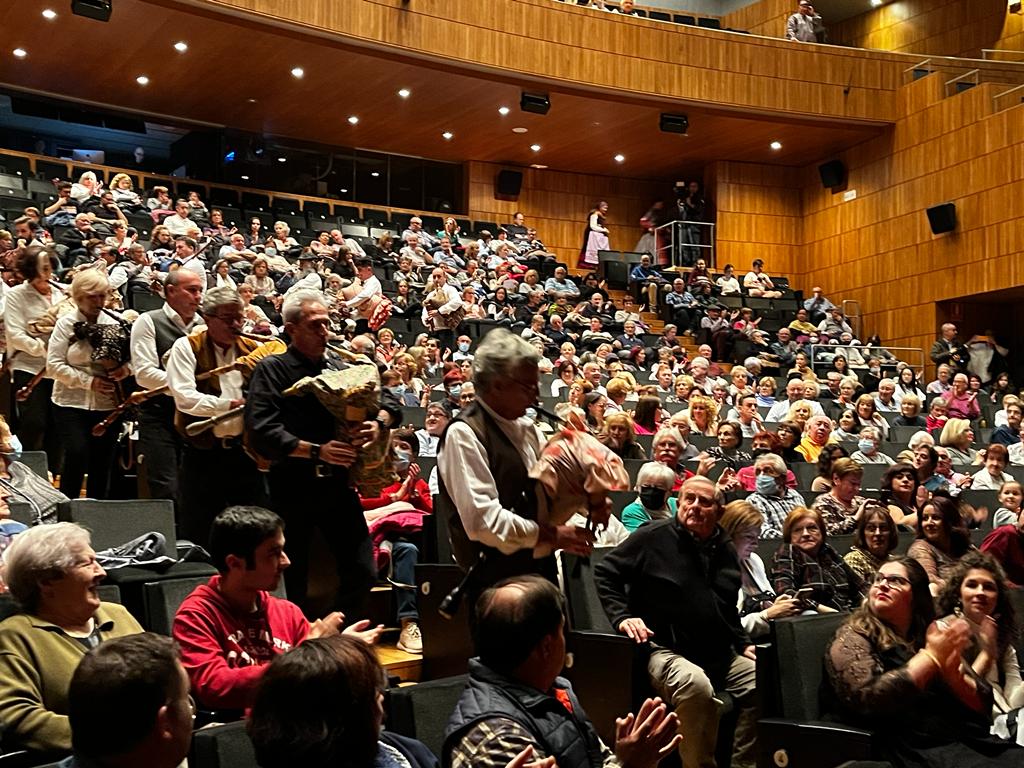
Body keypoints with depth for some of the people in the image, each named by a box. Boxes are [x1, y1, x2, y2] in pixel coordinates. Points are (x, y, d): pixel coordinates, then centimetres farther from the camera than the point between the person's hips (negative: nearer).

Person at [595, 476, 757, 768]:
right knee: (696, 685, -36)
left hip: (720, 655, 7)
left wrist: (743, 644, 16)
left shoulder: (725, 549, 15)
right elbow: (605, 572, 0)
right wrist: (622, 617, -11)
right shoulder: (654, 537, -4)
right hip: (665, 651, -7)